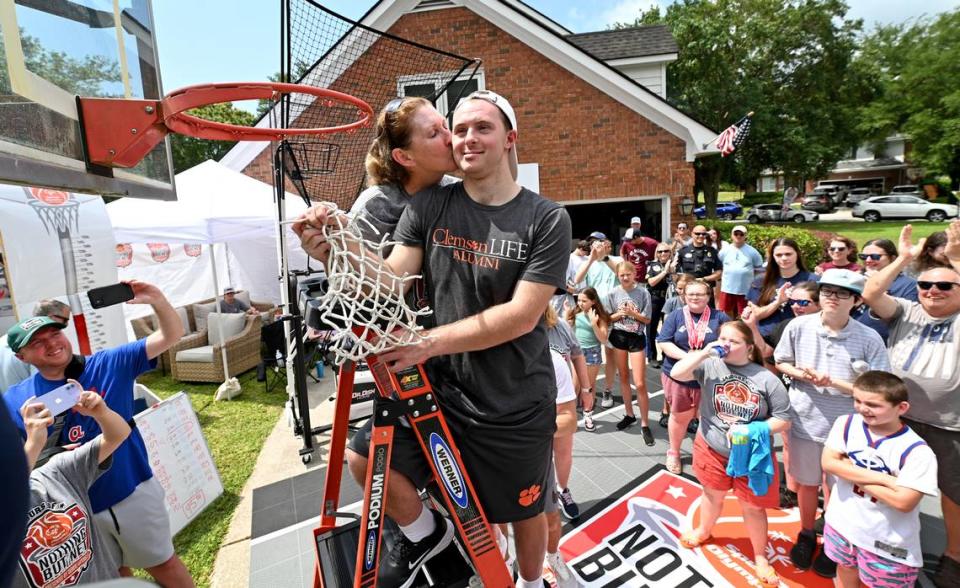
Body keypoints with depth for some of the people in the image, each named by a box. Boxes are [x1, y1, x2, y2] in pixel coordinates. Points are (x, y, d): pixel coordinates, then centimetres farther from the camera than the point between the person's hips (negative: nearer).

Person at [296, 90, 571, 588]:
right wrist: (332, 251, -30)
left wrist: (431, 342, -24)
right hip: (439, 388, 2)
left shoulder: (547, 219, -12)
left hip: (517, 405, -2)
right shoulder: (429, 206, -4)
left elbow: (521, 316, -18)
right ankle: (422, 532, 29)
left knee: (523, 510, 17)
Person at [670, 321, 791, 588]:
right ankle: (704, 530, 51)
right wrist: (704, 352, -26)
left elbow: (783, 420, -9)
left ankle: (760, 557, 38)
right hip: (712, 449, 1)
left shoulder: (767, 379, -13)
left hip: (752, 454, -1)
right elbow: (677, 373, -22)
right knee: (713, 495, 23)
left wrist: (752, 430, -21)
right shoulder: (711, 365, -11)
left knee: (753, 507, 14)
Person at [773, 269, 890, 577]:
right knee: (807, 482, 19)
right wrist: (800, 373, -16)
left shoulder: (870, 339, -14)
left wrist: (833, 382, -22)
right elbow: (780, 363, 3)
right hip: (805, 420, 1)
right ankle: (806, 536, 44)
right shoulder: (798, 326, -10)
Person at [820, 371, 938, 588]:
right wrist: (880, 478, -24)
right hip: (842, 525, 4)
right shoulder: (846, 424, -11)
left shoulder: (916, 451, -22)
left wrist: (851, 473, -21)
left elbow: (903, 502, -26)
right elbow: (828, 463, -17)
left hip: (888, 543, -3)